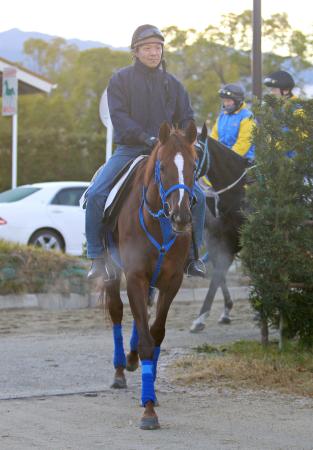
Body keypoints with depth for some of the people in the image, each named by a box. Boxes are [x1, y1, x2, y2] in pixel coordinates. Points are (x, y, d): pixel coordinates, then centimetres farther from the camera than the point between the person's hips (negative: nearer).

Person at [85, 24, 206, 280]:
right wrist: (145, 138, -22)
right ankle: (97, 255, -9)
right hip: (129, 150, -3)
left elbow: (186, 119, 13)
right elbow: (119, 115, -9)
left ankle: (192, 255, 5)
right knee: (95, 194, -21)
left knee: (197, 197, -10)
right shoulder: (121, 79, 2)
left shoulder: (172, 84, 12)